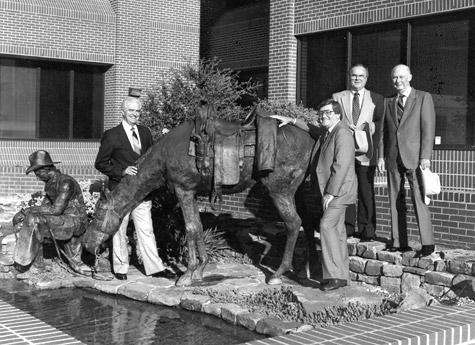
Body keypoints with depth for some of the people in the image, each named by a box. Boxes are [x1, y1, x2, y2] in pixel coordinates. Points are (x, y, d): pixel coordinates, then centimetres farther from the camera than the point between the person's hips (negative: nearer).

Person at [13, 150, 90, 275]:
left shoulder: (66, 182, -21)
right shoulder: (51, 183, 9)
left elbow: (57, 209, -25)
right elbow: (45, 206, 10)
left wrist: (30, 209, -17)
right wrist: (23, 212, -6)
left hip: (75, 222, -10)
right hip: (64, 221, 10)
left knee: (33, 219, -22)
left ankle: (24, 261, -12)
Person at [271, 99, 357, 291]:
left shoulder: (342, 133, -15)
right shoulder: (327, 133, 16)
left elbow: (341, 165, -21)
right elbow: (312, 130, 38)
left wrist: (330, 193, -21)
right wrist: (292, 121, 26)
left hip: (340, 190, -10)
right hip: (333, 191, 10)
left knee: (327, 225, -19)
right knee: (337, 231, 10)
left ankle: (335, 275, -17)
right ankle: (342, 276, 16)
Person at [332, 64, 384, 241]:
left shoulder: (377, 99, 11)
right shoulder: (337, 97, 14)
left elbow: (382, 124, 5)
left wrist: (366, 126, -11)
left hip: (366, 153, -1)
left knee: (366, 191, 0)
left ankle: (366, 230, 7)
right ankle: (347, 227, 10)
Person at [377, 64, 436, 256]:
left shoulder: (424, 97, 3)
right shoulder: (389, 102, 16)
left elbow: (428, 128, -4)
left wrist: (425, 156, -11)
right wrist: (381, 156, 7)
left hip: (414, 157, -5)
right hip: (393, 158, 5)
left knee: (419, 199, -11)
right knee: (396, 201, 4)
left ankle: (427, 243, -7)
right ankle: (399, 242, 9)